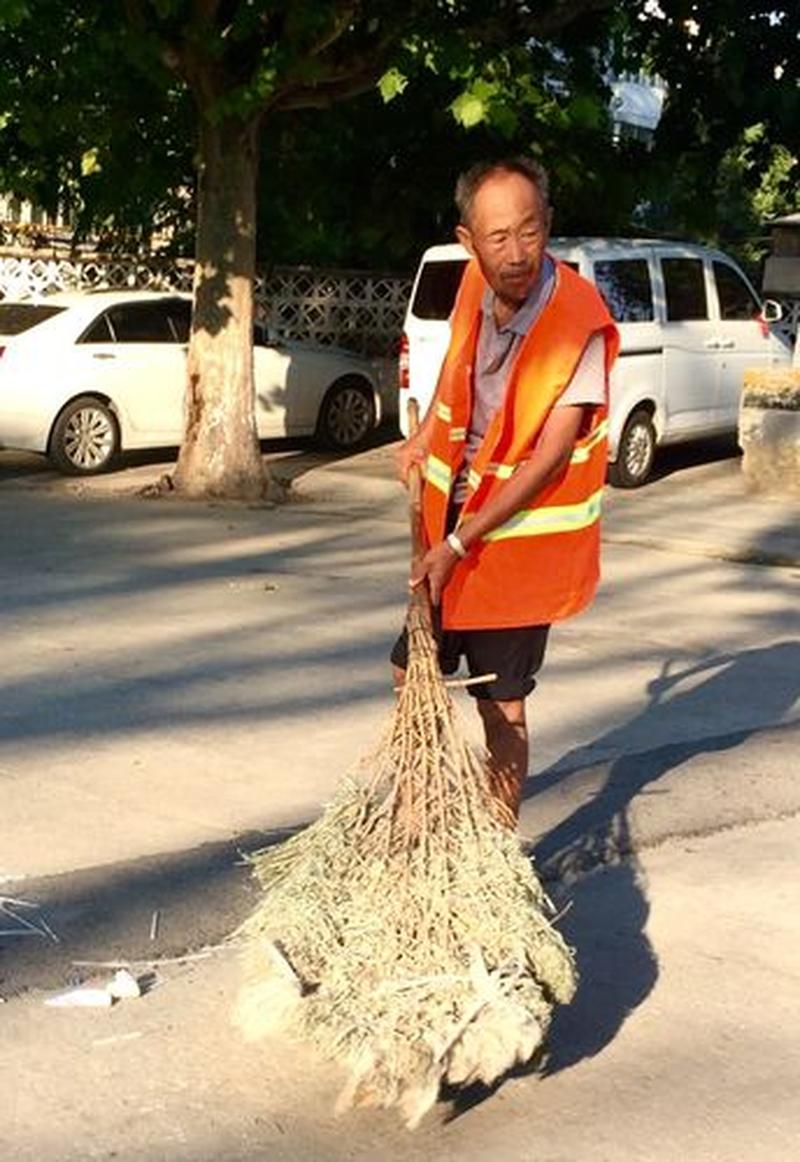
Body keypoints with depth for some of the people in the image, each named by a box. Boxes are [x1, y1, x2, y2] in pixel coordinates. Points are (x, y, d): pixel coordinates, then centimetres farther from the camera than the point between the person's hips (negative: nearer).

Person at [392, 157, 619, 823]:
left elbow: (548, 457, -25)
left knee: (500, 703, 1)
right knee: (413, 672, 19)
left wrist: (461, 543, -24)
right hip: (453, 525, 7)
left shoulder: (578, 324, -25)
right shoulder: (478, 285, -6)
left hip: (520, 537, -7)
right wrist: (427, 433, 12)